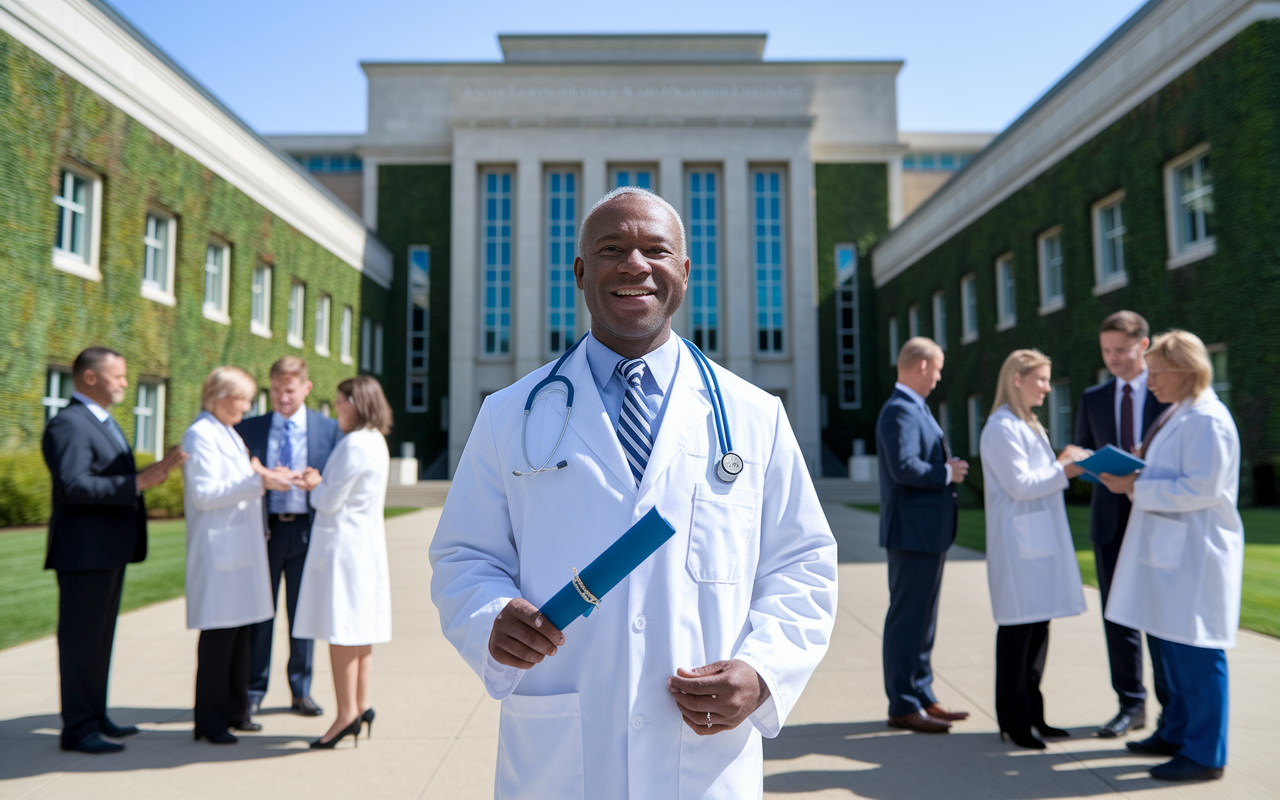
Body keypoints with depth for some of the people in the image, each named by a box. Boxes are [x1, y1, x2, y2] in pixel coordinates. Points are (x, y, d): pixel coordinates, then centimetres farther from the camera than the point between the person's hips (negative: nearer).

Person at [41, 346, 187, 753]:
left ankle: (96, 717, 27)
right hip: (84, 552, -10)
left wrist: (154, 471, 6)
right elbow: (73, 487, -26)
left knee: (100, 637, 17)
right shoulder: (68, 424, -15)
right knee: (81, 639, -1)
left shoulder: (104, 422, 18)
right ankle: (78, 727, 9)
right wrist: (136, 483, -26)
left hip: (110, 549, 10)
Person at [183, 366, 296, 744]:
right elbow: (204, 493, -18)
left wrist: (264, 478, 10)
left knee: (241, 630, 12)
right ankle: (209, 720, 6)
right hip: (218, 548, -9)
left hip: (240, 547, 9)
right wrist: (256, 481, -22)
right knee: (219, 633, -4)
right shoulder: (200, 435, -10)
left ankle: (234, 711, 22)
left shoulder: (229, 435, 19)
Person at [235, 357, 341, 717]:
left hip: (307, 529, 0)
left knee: (303, 613, 9)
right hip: (264, 528, 0)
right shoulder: (250, 428, 6)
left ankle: (301, 691, 22)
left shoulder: (329, 428, 3)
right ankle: (253, 691, 19)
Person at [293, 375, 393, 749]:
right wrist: (320, 484, 10)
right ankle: (361, 706, 20)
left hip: (343, 542, -10)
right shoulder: (376, 441, 14)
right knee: (359, 630, 13)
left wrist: (315, 488, 5)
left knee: (341, 631, -4)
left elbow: (331, 501, -15)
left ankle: (347, 714, 2)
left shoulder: (355, 444, -17)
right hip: (366, 540, 10)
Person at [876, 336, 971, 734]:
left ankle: (922, 697, 27)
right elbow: (904, 467, -27)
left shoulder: (914, 408, 17)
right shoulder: (900, 410, -16)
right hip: (913, 532, -11)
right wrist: (947, 473, -14)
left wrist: (948, 469, 5)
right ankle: (903, 706, 7)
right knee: (907, 619, -3)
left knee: (922, 618, 17)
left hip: (928, 531, 11)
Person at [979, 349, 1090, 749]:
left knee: (1039, 625, 12)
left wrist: (1060, 462, 6)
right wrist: (1064, 470, -12)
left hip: (1041, 539, 10)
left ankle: (1032, 713, 21)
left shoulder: (1029, 426, 20)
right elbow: (1019, 485, -16)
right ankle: (1013, 721, 6)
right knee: (1018, 627, -3)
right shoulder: (1001, 428, -12)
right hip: (1018, 541, -10)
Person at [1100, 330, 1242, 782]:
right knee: (1171, 646, 18)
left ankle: (1205, 754, 9)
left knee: (1195, 651, -2)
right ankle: (1177, 733, 31)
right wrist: (1133, 476, 6)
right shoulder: (1177, 414, 15)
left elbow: (1200, 488, -22)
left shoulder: (1207, 419, -15)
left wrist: (1136, 488, -17)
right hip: (1170, 550, 10)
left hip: (1194, 555, -10)